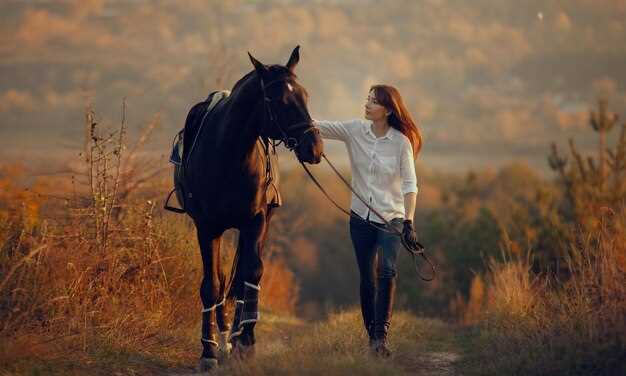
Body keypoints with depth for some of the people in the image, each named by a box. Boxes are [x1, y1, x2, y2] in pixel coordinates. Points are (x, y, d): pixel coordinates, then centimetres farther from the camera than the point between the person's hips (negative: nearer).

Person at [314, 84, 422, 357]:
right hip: (361, 217, 3)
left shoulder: (401, 142, -9)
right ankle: (372, 335, 17)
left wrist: (409, 222, -21)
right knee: (367, 279, 6)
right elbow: (319, 127, -9)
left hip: (391, 217, -3)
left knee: (387, 271, -22)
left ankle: (381, 333, -18)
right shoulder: (355, 130, -1)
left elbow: (409, 185, -11)